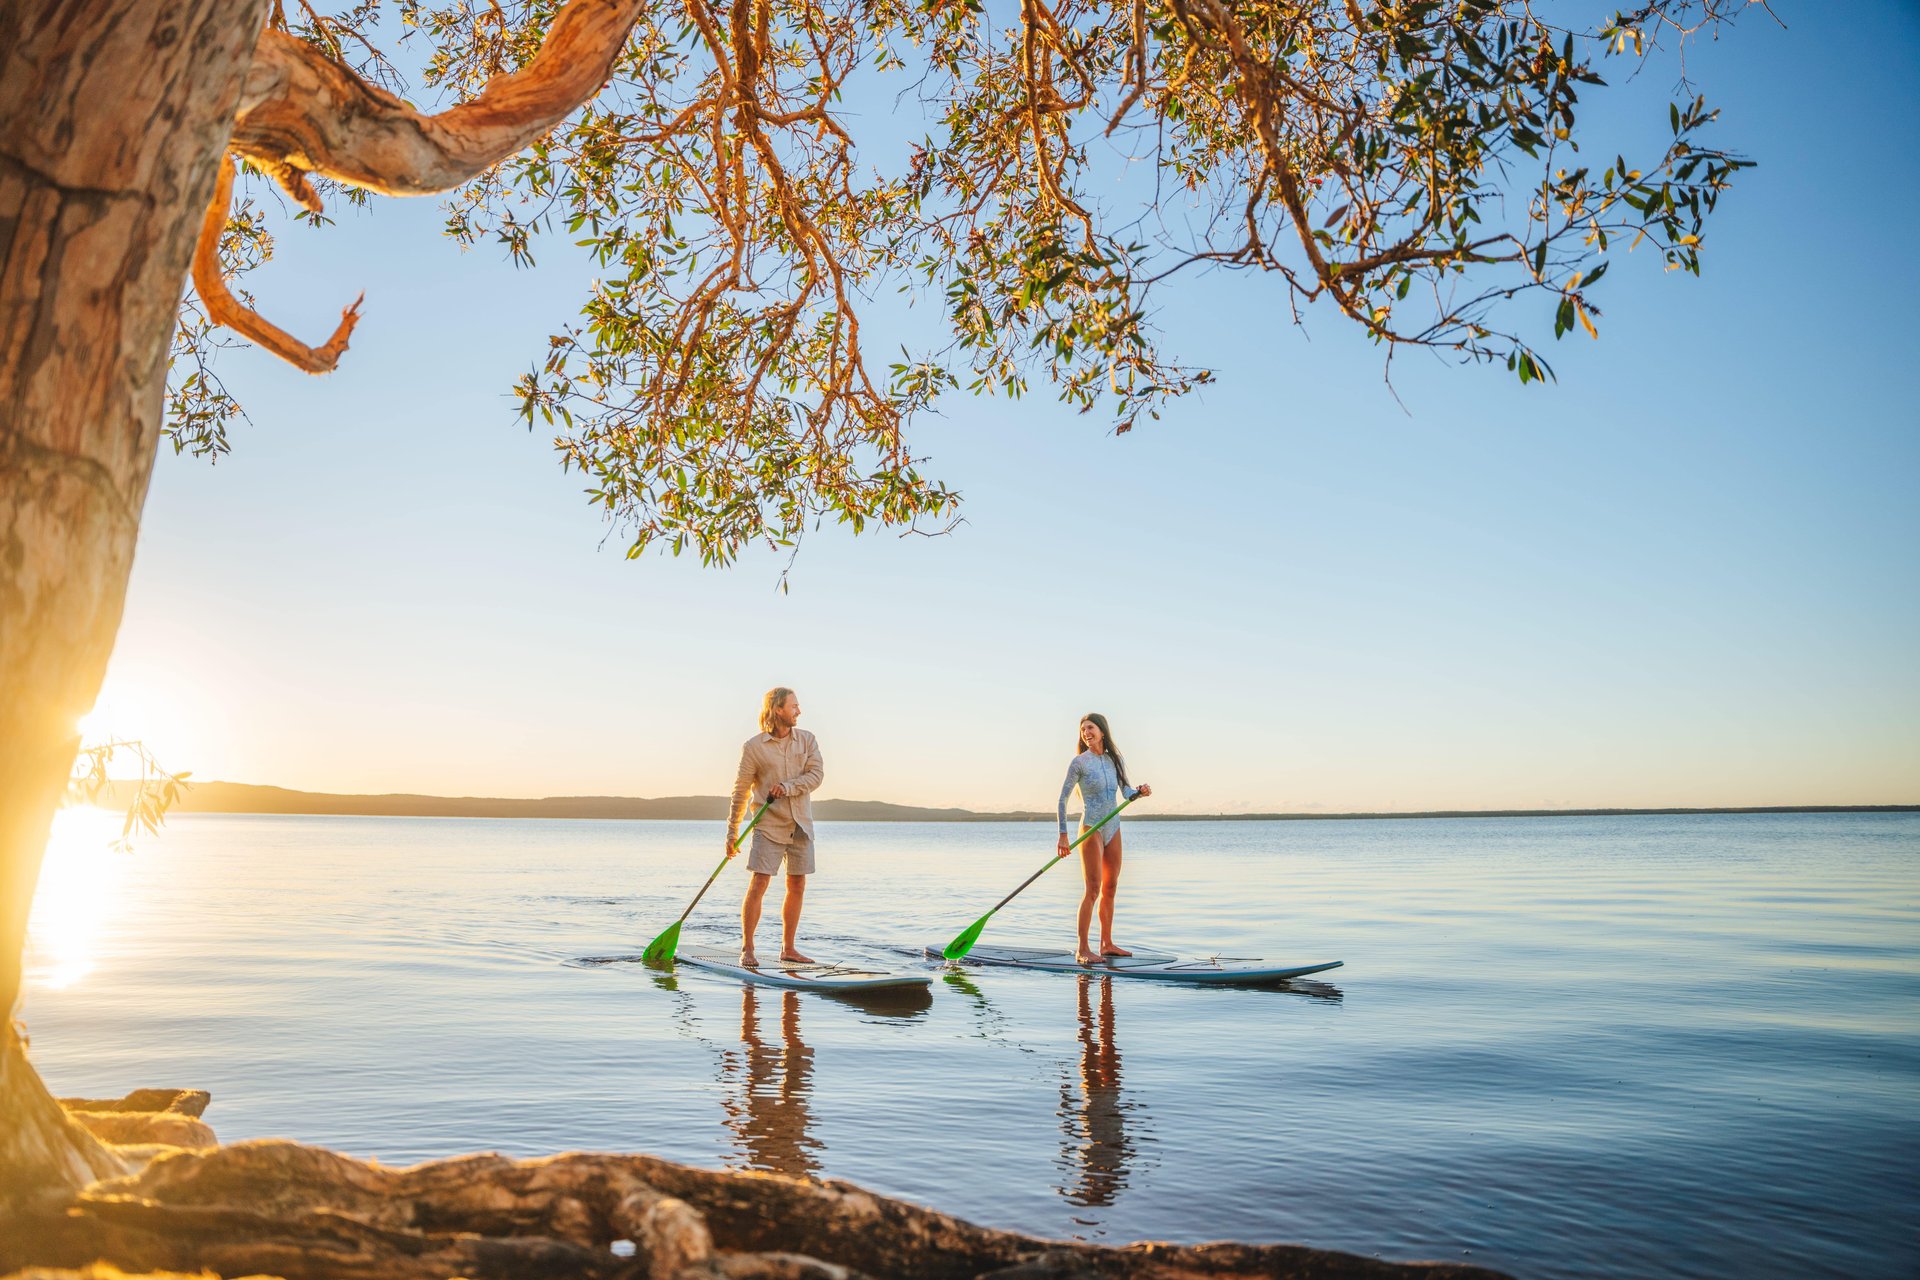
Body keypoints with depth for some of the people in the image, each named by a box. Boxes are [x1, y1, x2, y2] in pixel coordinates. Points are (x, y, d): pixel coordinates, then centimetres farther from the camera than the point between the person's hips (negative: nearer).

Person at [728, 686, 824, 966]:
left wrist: (788, 787, -20)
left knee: (797, 887, 7)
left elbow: (817, 773, -5)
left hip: (801, 825, 4)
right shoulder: (753, 747, -6)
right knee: (758, 884, -11)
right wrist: (732, 833, -2)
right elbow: (740, 791, -3)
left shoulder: (807, 740, 5)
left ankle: (788, 949, 18)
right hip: (769, 826, -4)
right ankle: (747, 949, -1)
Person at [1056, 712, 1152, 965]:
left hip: (1113, 829, 6)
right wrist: (1063, 835, -10)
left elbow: (1126, 791, 8)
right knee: (1093, 889, -11)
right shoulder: (1080, 762, -8)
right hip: (1091, 829, -6)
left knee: (1110, 889, 11)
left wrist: (1139, 791, -15)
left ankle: (1107, 944, 22)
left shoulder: (1116, 760, 8)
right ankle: (1082, 950, -8)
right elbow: (1062, 799, -6)